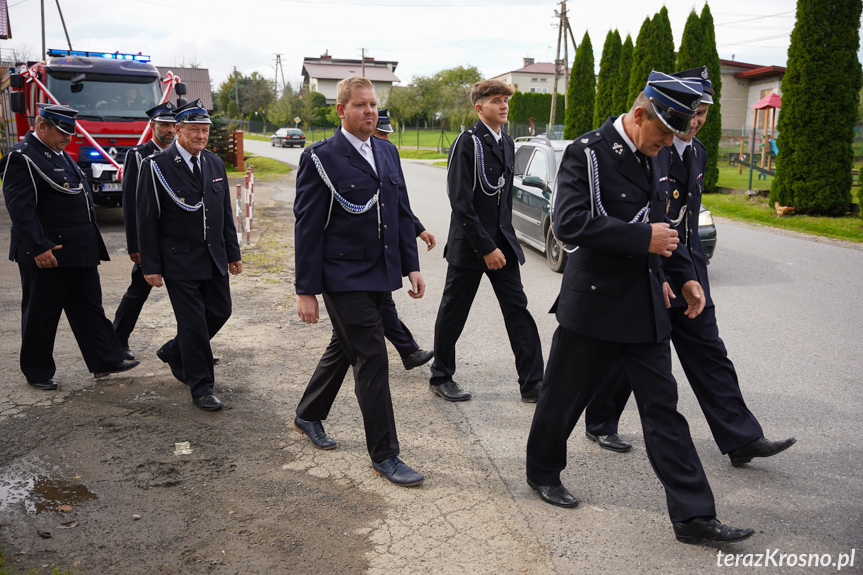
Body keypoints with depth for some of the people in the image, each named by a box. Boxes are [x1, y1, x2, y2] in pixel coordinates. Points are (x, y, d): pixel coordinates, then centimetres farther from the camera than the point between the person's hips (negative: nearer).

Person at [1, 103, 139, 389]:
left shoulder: (60, 154, 17)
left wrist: (92, 243, 21)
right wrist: (38, 247, -25)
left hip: (80, 252, 9)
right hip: (47, 254, -9)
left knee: (89, 307, 11)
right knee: (41, 314, 4)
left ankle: (105, 361, 17)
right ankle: (37, 372, 17)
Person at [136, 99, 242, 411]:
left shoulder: (215, 164, 8)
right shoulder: (156, 166, -9)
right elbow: (147, 220, -9)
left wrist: (233, 253, 12)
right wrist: (150, 266, -11)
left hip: (213, 257, 6)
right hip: (179, 261, -6)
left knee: (220, 311, 13)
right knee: (193, 322, -2)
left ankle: (174, 353, 37)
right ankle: (201, 388, 11)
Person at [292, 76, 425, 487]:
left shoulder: (388, 152, 11)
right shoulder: (321, 158, -9)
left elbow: (402, 212, 14)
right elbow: (307, 227, -11)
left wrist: (411, 265, 8)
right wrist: (306, 290, -12)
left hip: (379, 274, 7)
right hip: (344, 278, -7)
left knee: (343, 348, 20)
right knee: (372, 361, -5)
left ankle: (308, 416, 42)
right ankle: (384, 456, 8)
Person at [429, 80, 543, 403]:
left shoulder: (507, 144, 12)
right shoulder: (467, 142, -12)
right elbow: (461, 202, -18)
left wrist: (505, 238, 14)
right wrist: (486, 248, -19)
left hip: (501, 243, 7)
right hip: (469, 245, -7)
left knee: (518, 310, 3)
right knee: (453, 315, 6)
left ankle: (532, 384, 9)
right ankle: (441, 378, 22)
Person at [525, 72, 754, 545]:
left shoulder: (652, 157, 11)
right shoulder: (586, 154, -13)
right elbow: (569, 224, -26)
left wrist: (684, 275, 12)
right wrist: (643, 239, -23)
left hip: (644, 306, 7)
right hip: (593, 305, -7)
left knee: (663, 408, 7)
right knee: (563, 398, 10)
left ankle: (693, 515, 14)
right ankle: (542, 473, 34)